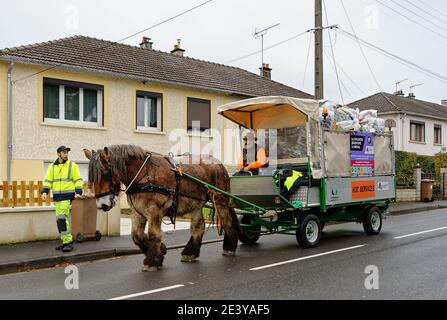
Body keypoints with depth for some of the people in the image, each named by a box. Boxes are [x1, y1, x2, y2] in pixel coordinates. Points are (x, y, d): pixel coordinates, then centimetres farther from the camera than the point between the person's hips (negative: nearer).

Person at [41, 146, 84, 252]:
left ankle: (68, 242, -9)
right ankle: (66, 241, 18)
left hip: (67, 196, -5)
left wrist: (78, 192, -12)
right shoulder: (52, 167, 11)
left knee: (62, 218, -14)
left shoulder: (72, 165, 1)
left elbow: (78, 180, -1)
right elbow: (48, 180, 9)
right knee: (60, 220, 8)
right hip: (57, 196, 5)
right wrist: (45, 192, -5)